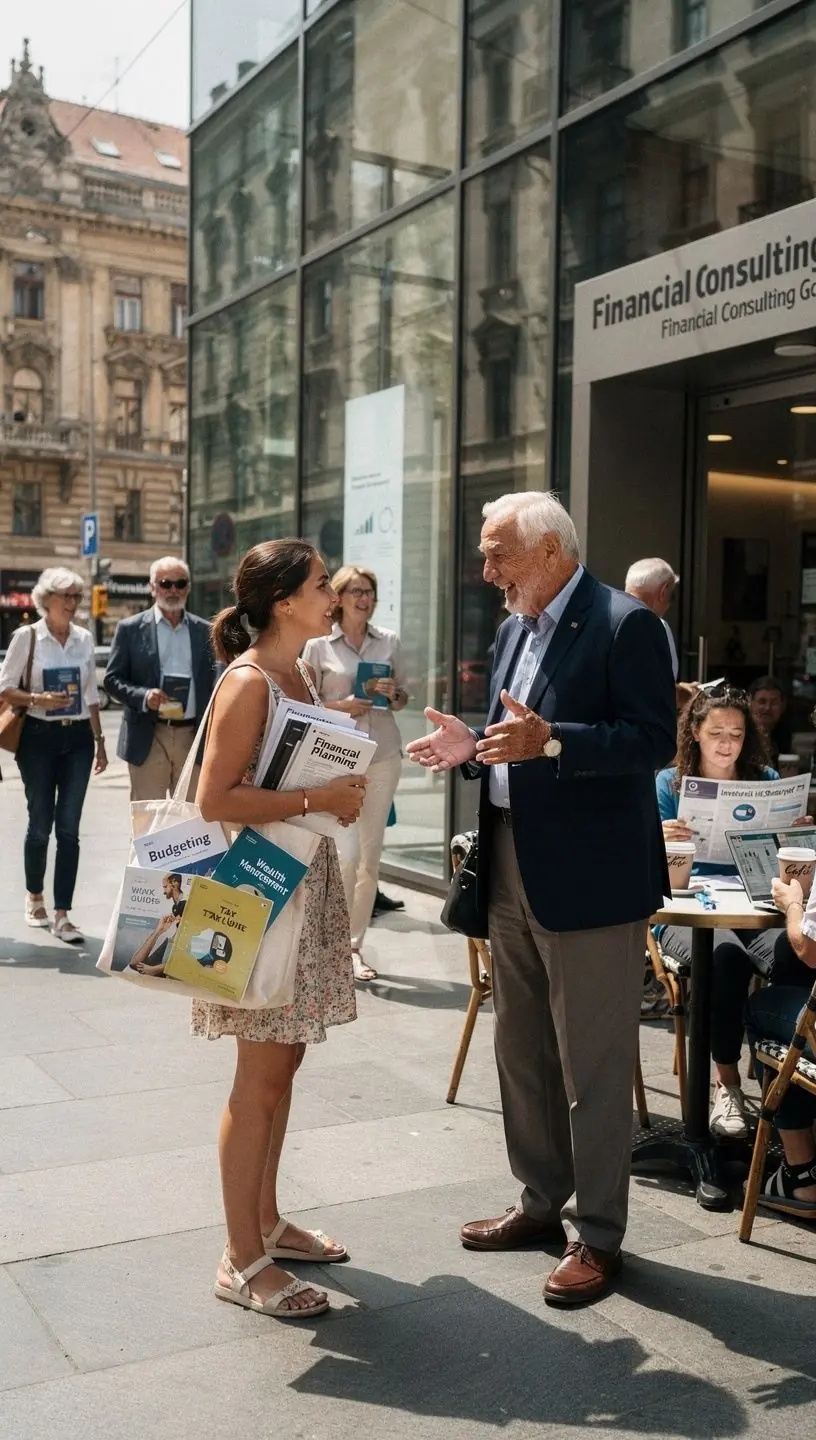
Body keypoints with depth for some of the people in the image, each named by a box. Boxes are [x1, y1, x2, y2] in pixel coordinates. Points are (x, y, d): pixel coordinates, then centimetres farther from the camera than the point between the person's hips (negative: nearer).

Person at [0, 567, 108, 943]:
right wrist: (38, 699, -19)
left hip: (77, 737, 3)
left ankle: (62, 915, 1)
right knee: (40, 823, 4)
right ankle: (34, 897, 29)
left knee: (69, 827, -2)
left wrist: (99, 741, 13)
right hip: (39, 737, -3)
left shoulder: (84, 638, 9)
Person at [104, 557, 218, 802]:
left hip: (193, 737, 2)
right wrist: (144, 695, -18)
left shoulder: (204, 631, 10)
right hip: (148, 738, -2)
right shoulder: (130, 629, 2)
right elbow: (112, 680, 1)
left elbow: (211, 684, 13)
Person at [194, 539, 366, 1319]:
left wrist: (340, 794, 6)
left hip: (307, 886, 9)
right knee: (261, 1077, -1)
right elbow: (215, 798, -22)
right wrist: (316, 800, -23)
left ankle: (265, 1219, 30)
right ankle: (241, 1261, 11)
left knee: (283, 1060, 16)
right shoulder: (248, 682, -16)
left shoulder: (297, 673, 11)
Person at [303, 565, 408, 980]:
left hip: (384, 755, 3)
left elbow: (403, 697, 17)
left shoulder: (389, 642, 10)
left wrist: (393, 694, -5)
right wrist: (341, 705, -13)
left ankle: (354, 945, 14)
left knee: (370, 854, 5)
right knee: (345, 855, -4)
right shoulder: (319, 644, 1)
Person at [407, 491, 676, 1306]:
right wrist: (472, 747, 1)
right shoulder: (514, 630, 14)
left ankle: (597, 1235, 17)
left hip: (588, 877, -8)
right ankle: (542, 1202, 34)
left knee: (593, 1067, 2)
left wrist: (549, 741, -30)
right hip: (511, 871, 9)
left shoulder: (624, 625, -11)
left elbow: (653, 741, -19)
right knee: (521, 1054, 18)